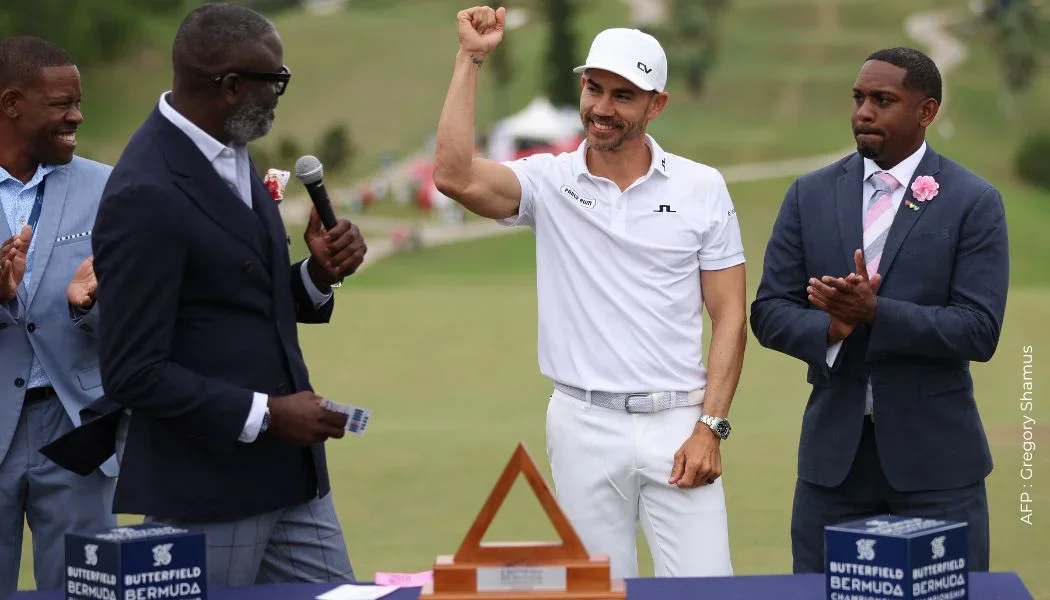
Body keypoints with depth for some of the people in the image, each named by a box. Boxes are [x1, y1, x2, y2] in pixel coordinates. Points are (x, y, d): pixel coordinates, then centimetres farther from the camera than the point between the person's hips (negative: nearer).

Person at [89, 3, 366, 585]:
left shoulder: (229, 156, 8)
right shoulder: (145, 197, -20)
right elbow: (134, 374, -20)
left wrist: (318, 275, -1)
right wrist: (264, 415, -20)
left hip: (290, 474, 9)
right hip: (204, 494, -8)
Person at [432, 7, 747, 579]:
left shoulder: (701, 187, 3)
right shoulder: (549, 182, 2)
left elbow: (729, 315, 3)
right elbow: (454, 176, -16)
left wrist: (710, 426, -6)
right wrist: (470, 59, -13)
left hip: (677, 424, 0)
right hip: (585, 425, 0)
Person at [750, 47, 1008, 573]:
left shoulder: (973, 202, -3)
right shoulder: (810, 195, 7)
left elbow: (980, 330, -10)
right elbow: (769, 312, 5)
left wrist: (874, 312, -22)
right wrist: (830, 327, -16)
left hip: (934, 456, -3)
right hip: (833, 451, 3)